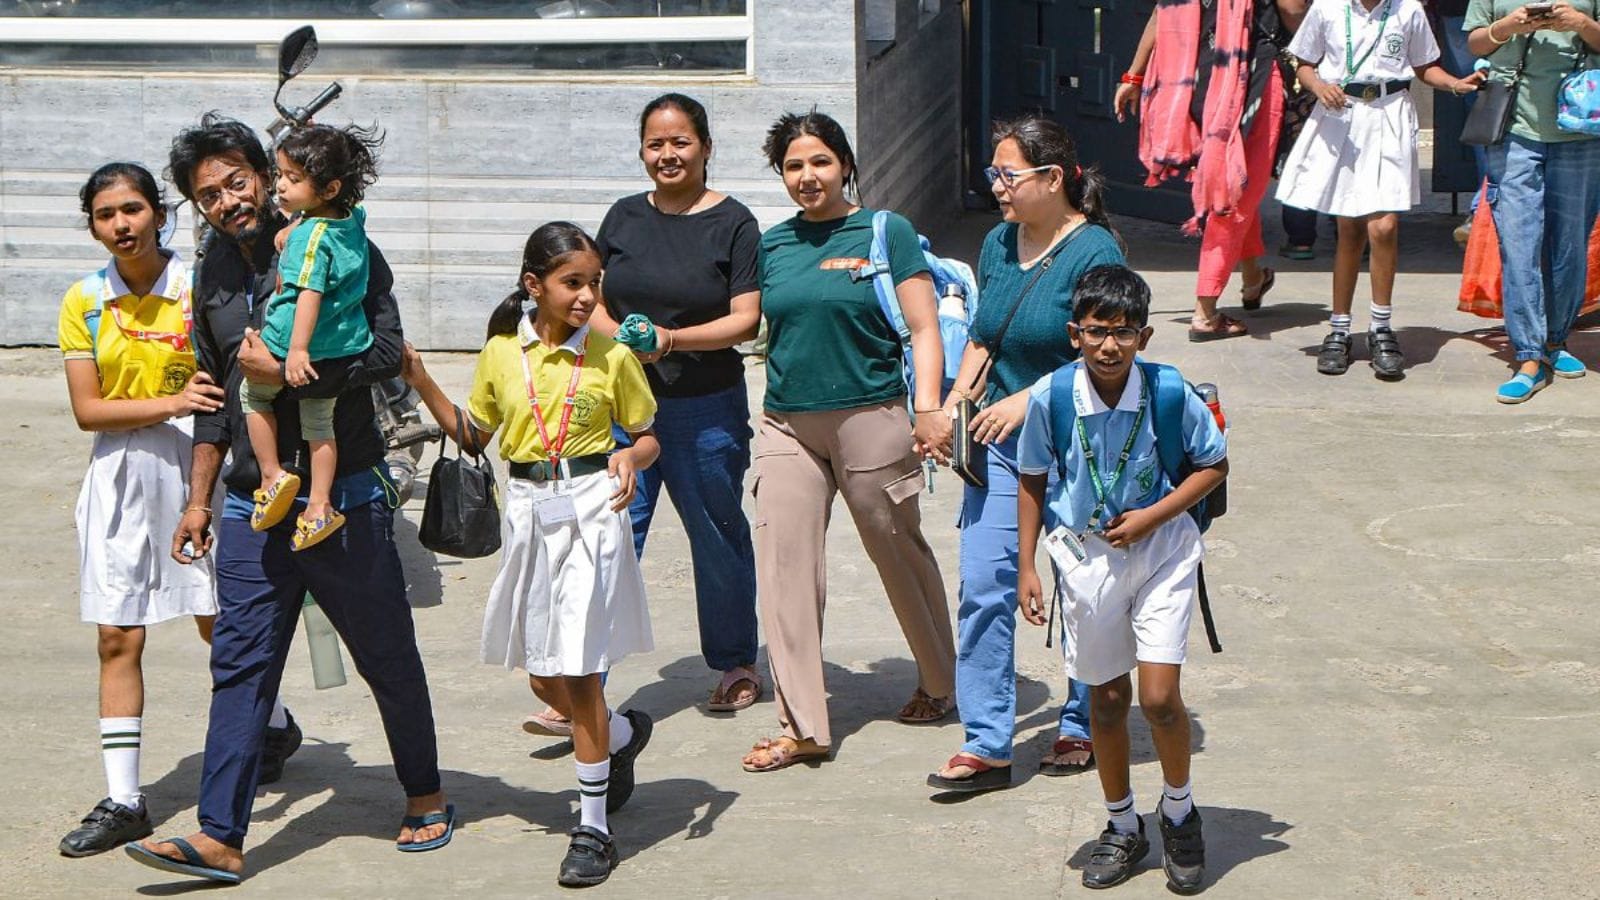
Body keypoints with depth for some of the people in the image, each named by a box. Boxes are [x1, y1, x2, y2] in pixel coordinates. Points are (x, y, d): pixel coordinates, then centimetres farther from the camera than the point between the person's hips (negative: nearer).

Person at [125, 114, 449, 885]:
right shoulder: (214, 275, 10)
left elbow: (386, 352, -18)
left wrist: (281, 371, -20)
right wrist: (199, 499, 16)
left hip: (344, 496, -5)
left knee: (388, 656, 8)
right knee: (240, 663, -1)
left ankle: (425, 795, 27)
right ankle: (220, 838, -1)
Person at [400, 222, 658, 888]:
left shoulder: (610, 355, -4)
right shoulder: (502, 353, 4)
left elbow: (647, 435, 5)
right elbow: (472, 432, 14)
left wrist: (630, 459, -16)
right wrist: (423, 384, 2)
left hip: (591, 507, -4)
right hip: (528, 509, 4)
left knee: (577, 667, -6)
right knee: (542, 676, 9)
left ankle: (593, 829, 3)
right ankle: (623, 734, 42)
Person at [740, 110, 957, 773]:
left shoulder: (885, 234, -1)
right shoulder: (772, 245, 11)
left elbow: (924, 328, -4)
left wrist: (928, 409, -14)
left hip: (872, 419, -4)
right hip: (787, 425, 4)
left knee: (900, 554, 9)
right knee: (784, 568, -4)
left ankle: (938, 684, 32)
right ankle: (802, 726, 0)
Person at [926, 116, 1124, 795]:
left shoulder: (1094, 252, -13)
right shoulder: (998, 244, 9)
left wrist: (1029, 401, -22)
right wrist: (955, 401, 2)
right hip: (1000, 442, 6)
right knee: (983, 586, -3)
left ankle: (1083, 729, 25)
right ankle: (987, 745, 0)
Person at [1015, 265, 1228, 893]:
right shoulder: (1050, 397, -14)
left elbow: (1214, 465, -2)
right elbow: (1032, 481, 2)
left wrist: (1151, 517, -13)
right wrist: (1026, 566, 2)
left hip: (1160, 549, -1)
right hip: (1084, 553, 1)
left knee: (1160, 696, -9)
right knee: (1107, 696, 11)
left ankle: (1179, 810, 19)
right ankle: (1123, 827, 30)